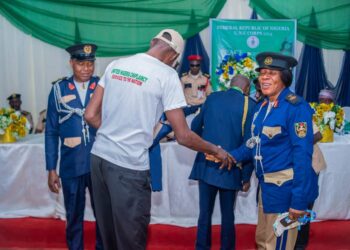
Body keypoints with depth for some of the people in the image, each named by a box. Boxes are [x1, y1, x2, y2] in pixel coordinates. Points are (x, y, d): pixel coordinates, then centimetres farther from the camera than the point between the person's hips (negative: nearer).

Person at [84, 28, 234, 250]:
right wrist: (217, 150, 6)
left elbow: (90, 115, 8)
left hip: (99, 156, 6)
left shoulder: (115, 65, 7)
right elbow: (183, 136, -9)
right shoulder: (167, 75, -9)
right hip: (129, 165, -6)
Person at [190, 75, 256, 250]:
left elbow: (195, 127, 13)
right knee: (227, 214, 13)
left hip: (206, 165, 2)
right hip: (230, 168, -2)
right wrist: (246, 176, 0)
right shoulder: (249, 105, -4)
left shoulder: (212, 98, 6)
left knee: (205, 212, 11)